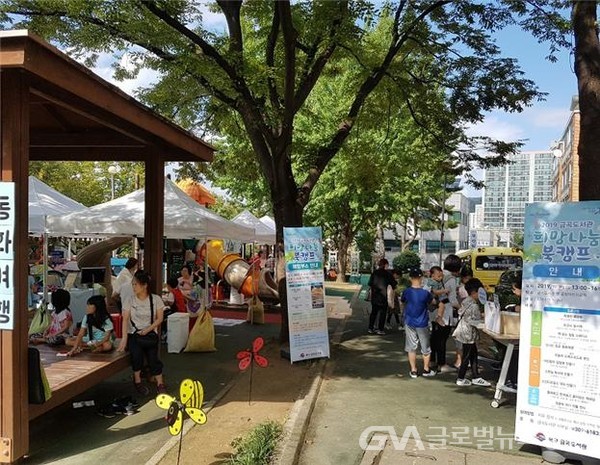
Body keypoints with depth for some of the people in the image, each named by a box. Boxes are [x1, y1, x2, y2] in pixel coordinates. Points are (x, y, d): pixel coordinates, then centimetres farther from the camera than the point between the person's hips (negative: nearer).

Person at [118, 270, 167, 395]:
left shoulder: (156, 299, -1)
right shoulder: (130, 301, 0)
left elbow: (159, 319, -1)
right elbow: (125, 320, -7)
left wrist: (148, 329, -17)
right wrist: (124, 339, -18)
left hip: (150, 334, 0)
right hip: (134, 334, 0)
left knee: (153, 357, -19)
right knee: (137, 353, -26)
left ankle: (160, 383, -4)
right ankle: (137, 380, -2)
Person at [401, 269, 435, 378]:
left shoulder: (406, 292, -12)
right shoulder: (425, 293, -16)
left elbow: (402, 302, 4)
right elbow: (432, 302, 1)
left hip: (409, 323, 1)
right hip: (422, 324, -1)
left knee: (411, 347, 11)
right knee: (426, 347, 15)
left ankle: (413, 370, 14)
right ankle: (426, 370, 26)